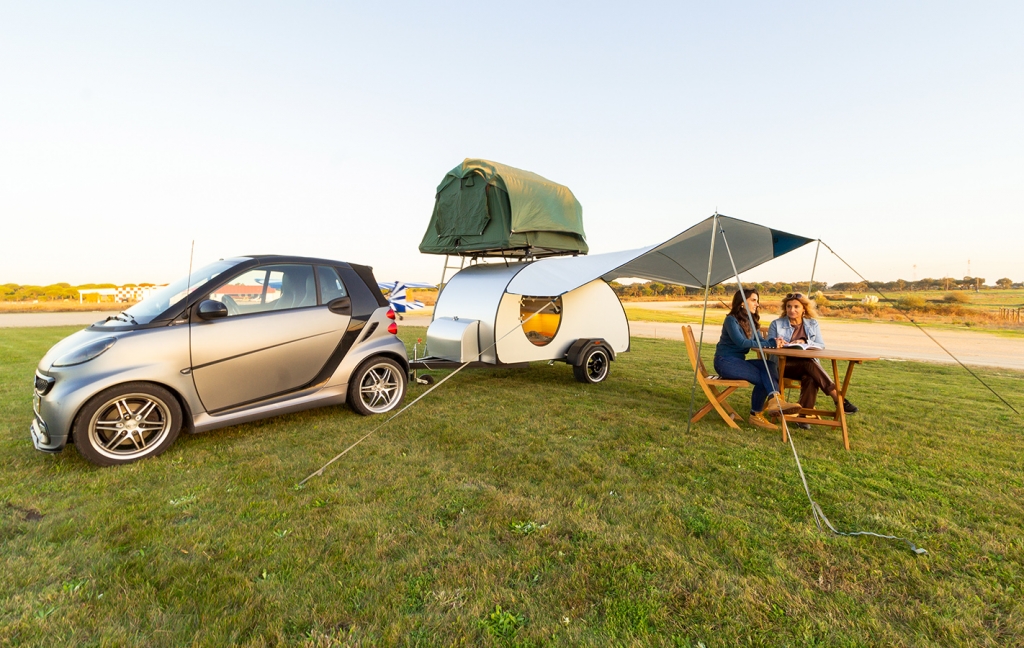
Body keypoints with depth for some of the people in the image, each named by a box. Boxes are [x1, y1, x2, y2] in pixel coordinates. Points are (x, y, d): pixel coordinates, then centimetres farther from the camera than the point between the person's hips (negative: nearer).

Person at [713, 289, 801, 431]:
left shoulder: (752, 321, 13)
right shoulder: (731, 320, -12)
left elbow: (760, 340, 5)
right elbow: (741, 343, -23)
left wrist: (774, 342, -17)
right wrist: (770, 343, -24)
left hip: (739, 361, 7)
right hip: (725, 362, -7)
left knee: (768, 368, -23)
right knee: (762, 378, -24)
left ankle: (775, 400, -37)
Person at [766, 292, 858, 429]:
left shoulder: (813, 324, 14)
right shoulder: (776, 324, 8)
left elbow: (821, 346, 5)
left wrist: (804, 342, -14)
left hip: (808, 365, 2)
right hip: (783, 365, -2)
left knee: (810, 377, -33)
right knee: (809, 364, -33)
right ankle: (838, 398, -32)